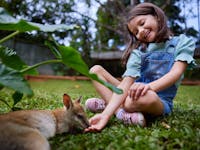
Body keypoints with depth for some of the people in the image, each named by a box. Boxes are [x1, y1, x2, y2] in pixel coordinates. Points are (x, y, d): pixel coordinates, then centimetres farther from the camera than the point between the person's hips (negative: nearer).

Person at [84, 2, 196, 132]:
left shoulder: (183, 43, 0)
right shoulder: (138, 51, -1)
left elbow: (177, 72, -16)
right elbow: (126, 83, -15)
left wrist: (149, 86, -37)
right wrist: (106, 115, -29)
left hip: (160, 102, -3)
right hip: (135, 95, 3)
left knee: (146, 96, -40)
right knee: (96, 70, -6)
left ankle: (105, 102, -13)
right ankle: (120, 111, -22)